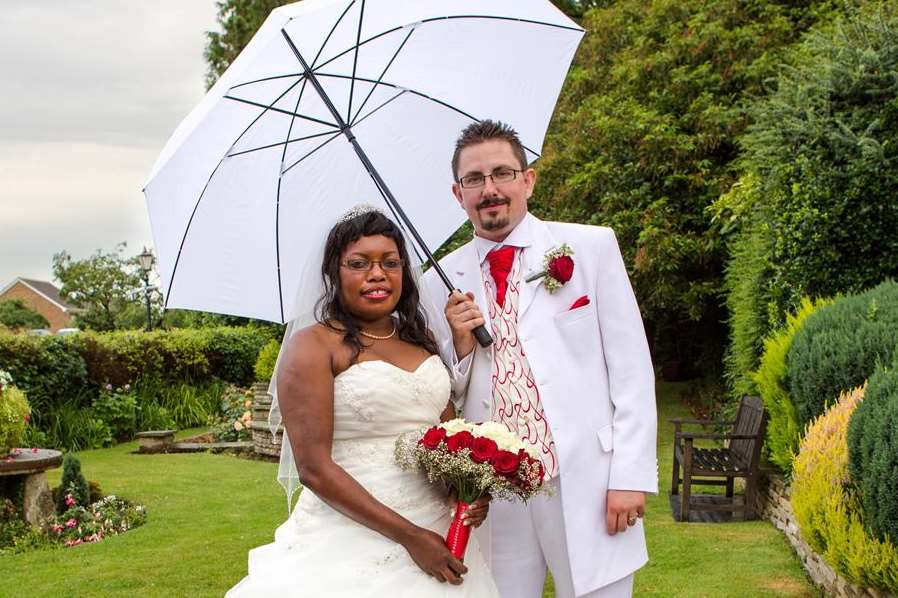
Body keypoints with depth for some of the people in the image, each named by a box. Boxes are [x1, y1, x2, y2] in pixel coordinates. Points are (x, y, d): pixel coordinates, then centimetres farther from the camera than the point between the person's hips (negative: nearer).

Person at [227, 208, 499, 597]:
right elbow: (314, 469, -14)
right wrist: (409, 536, -17)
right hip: (352, 542, -5)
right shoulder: (313, 346, -8)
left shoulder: (421, 341, 10)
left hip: (438, 534, 6)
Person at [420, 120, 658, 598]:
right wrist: (460, 343, -9)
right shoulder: (440, 284, 6)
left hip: (587, 484, -2)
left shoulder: (592, 246, 1)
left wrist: (631, 476, -7)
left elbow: (631, 369, -1)